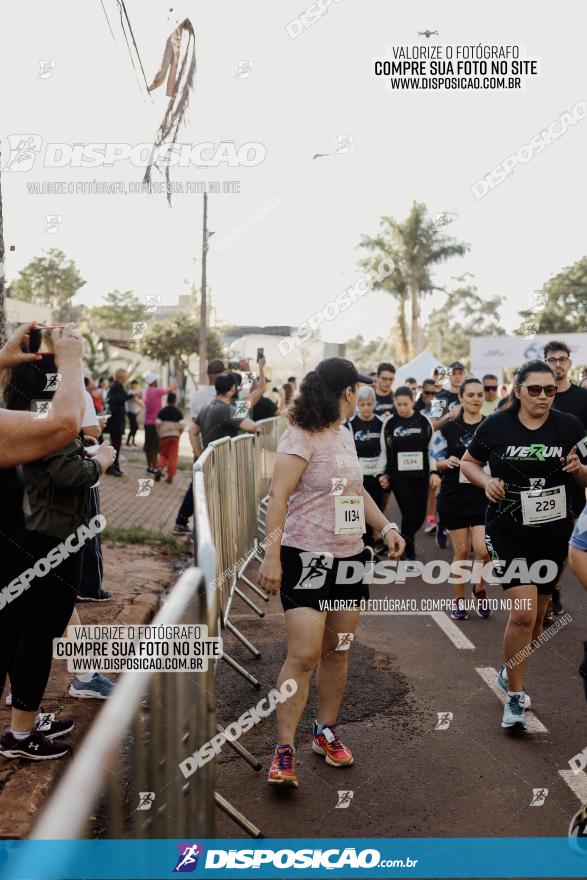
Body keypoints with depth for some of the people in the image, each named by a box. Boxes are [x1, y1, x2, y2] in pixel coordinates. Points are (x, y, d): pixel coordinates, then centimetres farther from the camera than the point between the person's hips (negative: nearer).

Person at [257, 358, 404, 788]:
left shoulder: (345, 434, 14)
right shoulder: (302, 436, -13)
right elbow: (278, 497, -19)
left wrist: (387, 527, 15)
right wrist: (271, 557, -25)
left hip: (349, 556, 8)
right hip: (307, 557, -8)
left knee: (338, 652, 12)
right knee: (304, 656, -10)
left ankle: (327, 732, 28)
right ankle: (284, 751, 0)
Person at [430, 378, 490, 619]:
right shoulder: (448, 429, 3)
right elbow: (435, 460, 7)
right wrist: (447, 462, -14)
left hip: (484, 497, 0)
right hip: (454, 497, 1)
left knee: (482, 550, -11)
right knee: (461, 550, 6)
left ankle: (480, 589, 18)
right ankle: (459, 600, 22)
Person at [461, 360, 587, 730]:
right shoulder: (496, 426, -7)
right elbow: (468, 462, 8)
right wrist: (486, 480, -12)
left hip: (554, 533, 3)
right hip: (509, 532, -3)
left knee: (537, 615, 14)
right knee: (523, 612, -14)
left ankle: (511, 674, 40)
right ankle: (515, 699, 5)